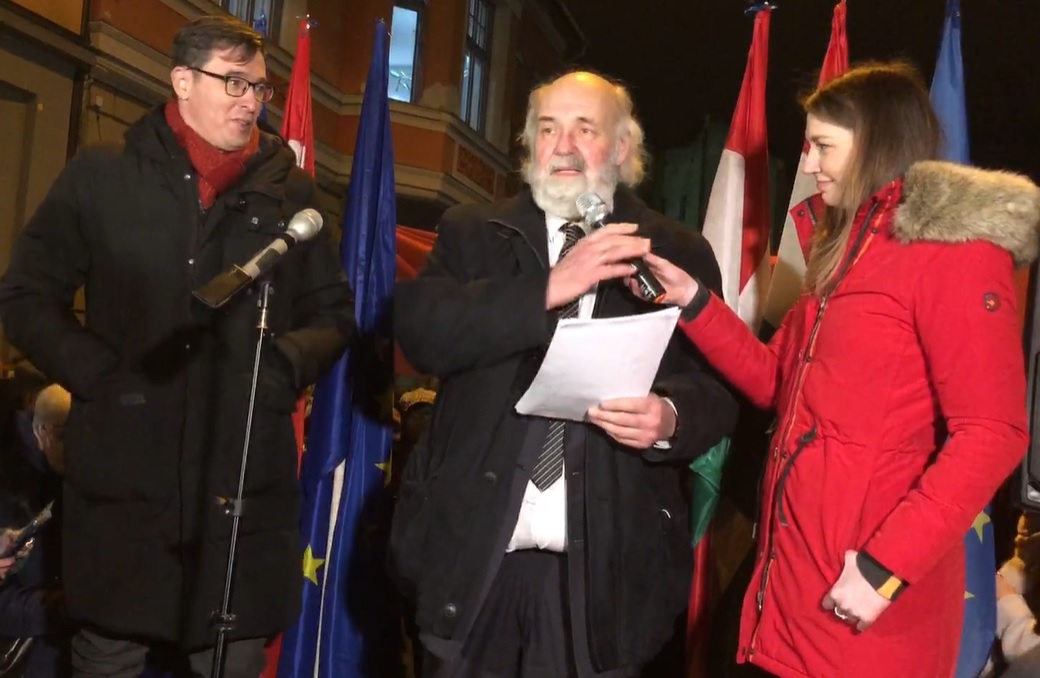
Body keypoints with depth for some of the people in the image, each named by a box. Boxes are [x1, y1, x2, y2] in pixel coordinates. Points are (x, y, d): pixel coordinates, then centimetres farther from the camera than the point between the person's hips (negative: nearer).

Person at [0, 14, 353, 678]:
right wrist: (96, 372, -7)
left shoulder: (290, 189, 9)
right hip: (123, 475, -1)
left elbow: (333, 312, 13)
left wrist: (288, 363, -7)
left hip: (247, 481, 1)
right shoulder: (99, 177, 5)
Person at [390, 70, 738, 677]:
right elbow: (421, 331, -8)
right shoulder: (473, 232, 8)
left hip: (606, 563, -1)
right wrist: (549, 288, -18)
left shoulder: (680, 255, 7)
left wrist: (670, 416, -20)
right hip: (473, 551, 1)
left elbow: (721, 389, 2)